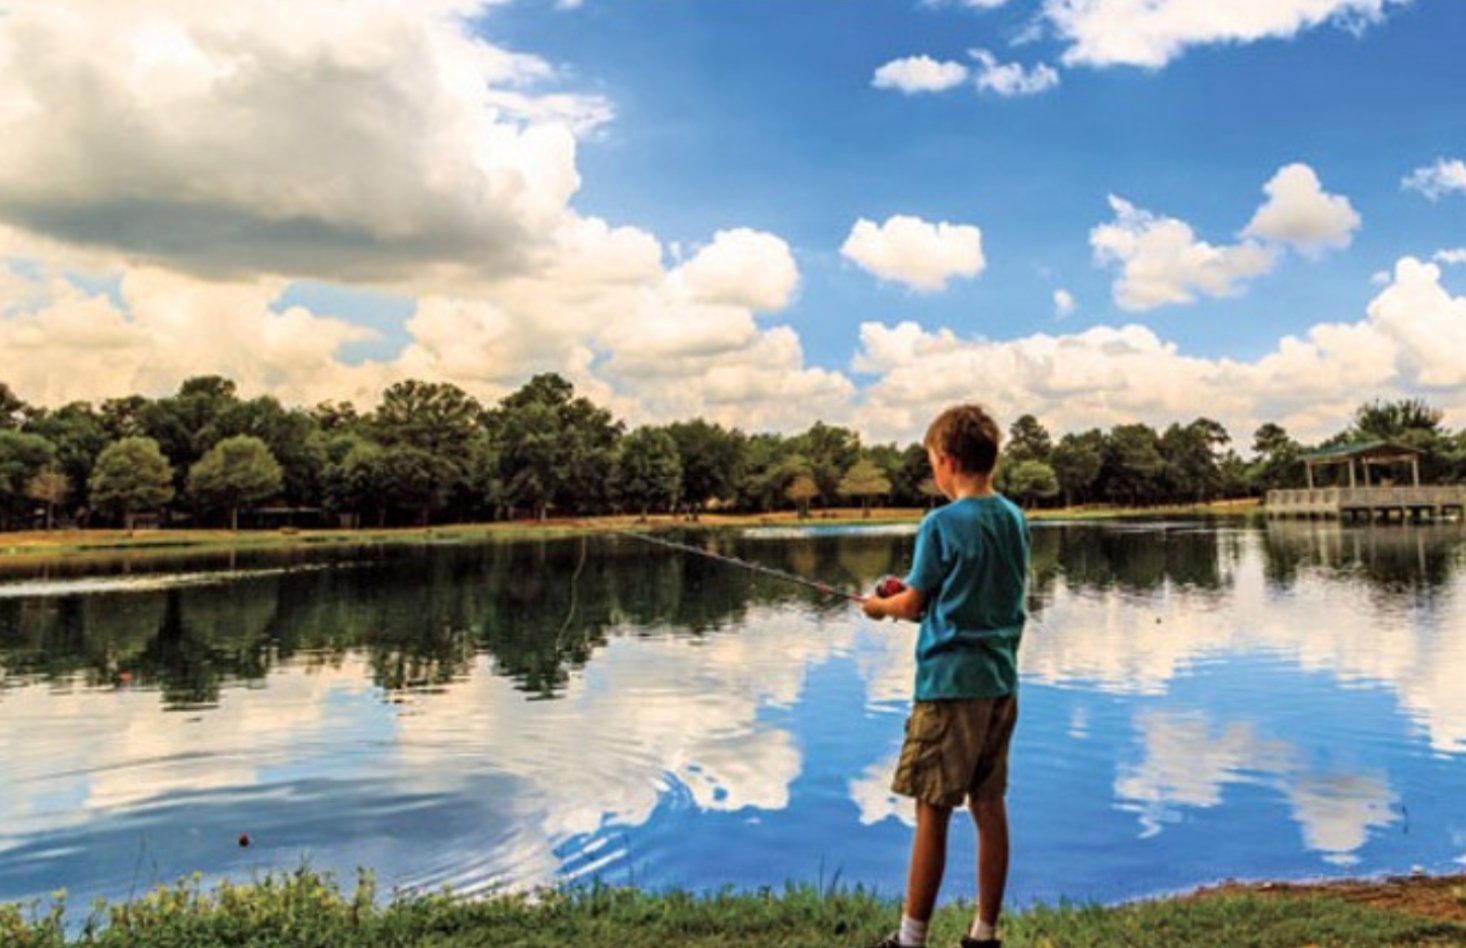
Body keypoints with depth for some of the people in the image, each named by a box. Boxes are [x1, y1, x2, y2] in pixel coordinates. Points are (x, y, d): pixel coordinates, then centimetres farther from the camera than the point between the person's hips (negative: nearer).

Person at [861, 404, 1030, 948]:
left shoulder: (941, 525, -13)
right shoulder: (1014, 520, 7)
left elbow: (913, 604, -8)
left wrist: (879, 607, 14)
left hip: (949, 682, -7)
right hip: (1001, 683, 7)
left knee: (932, 811, 0)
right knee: (989, 807, 12)